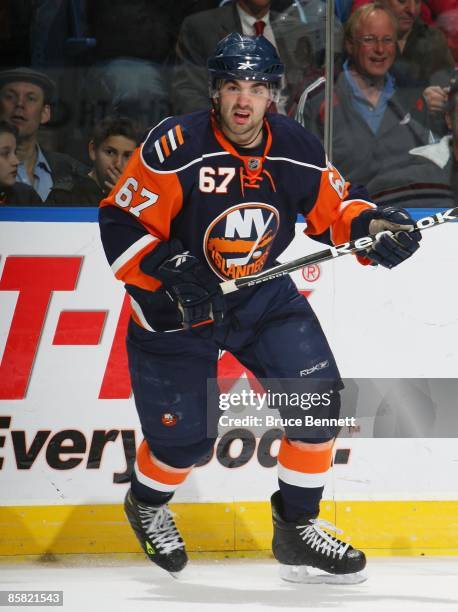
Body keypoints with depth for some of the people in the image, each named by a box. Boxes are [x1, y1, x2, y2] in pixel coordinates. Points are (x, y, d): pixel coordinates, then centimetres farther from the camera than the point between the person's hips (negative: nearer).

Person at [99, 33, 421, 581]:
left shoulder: (296, 149, -10)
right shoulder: (175, 148, -25)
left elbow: (334, 207, 4)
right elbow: (119, 223, -20)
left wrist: (371, 228, -16)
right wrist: (165, 268, -34)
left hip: (263, 295, 4)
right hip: (174, 309, -4)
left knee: (319, 397, -8)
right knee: (182, 437, -2)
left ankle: (297, 527, 11)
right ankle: (146, 505, 35)